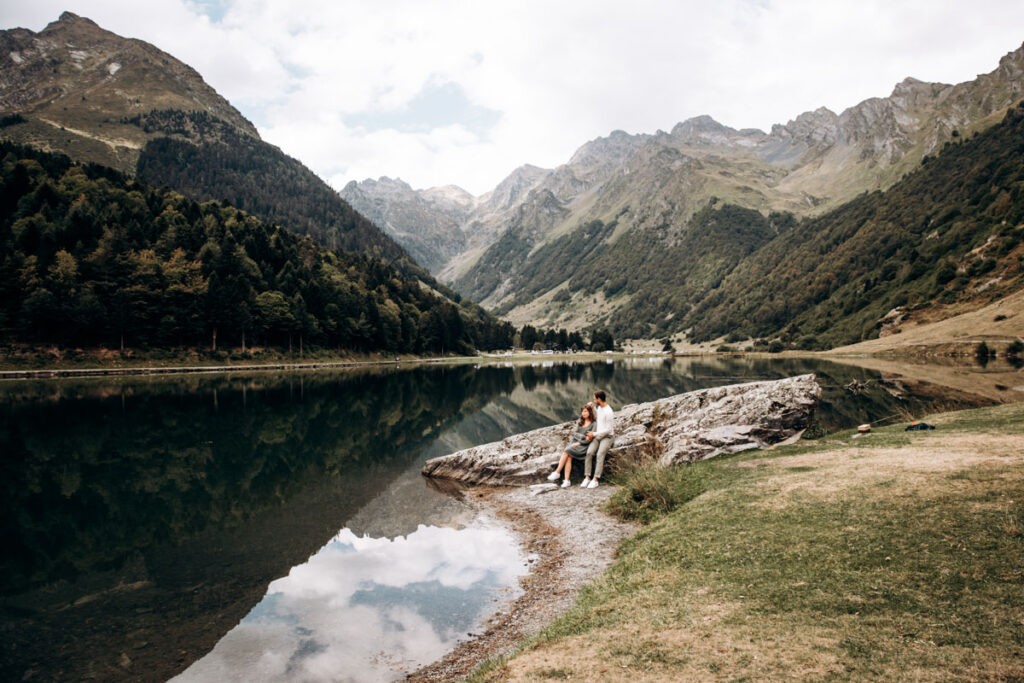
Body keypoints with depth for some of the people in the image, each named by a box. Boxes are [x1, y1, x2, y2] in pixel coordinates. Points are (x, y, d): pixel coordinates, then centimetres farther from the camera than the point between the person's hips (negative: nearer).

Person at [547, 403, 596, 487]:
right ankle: (566, 480, -31)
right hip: (574, 442, 5)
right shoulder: (579, 421, 17)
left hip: (583, 446, -5)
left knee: (566, 451, -27)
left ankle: (557, 472, -23)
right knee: (568, 458, -24)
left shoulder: (593, 424, -2)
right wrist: (583, 437, -7)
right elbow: (575, 433, 10)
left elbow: (590, 439, -8)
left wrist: (579, 443, -14)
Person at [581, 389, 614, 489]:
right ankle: (587, 477, -19)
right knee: (589, 453, -17)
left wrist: (594, 434, -13)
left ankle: (595, 479, -30)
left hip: (607, 437, -7)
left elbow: (608, 430, -18)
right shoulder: (599, 407, 10)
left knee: (600, 454, -28)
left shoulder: (609, 412, -17)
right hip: (597, 436, 7)